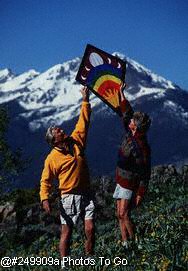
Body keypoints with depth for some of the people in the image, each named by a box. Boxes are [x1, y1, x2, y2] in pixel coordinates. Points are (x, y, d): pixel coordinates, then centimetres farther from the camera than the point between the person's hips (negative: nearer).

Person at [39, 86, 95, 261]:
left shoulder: (76, 142, 5)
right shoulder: (52, 158, -6)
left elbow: (83, 122, 7)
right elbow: (45, 181, -5)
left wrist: (85, 100, 2)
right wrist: (44, 198, -19)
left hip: (86, 195, 4)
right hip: (69, 197, -4)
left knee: (90, 229, -4)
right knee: (66, 232, 0)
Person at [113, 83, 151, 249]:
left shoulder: (142, 147, -22)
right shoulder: (130, 135, 0)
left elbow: (145, 173, -20)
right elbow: (127, 111, 12)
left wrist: (140, 194, -19)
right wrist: (121, 94, 14)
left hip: (130, 185, -9)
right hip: (121, 182, 9)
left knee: (124, 215, -12)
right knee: (120, 215, 8)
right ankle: (125, 243, 13)